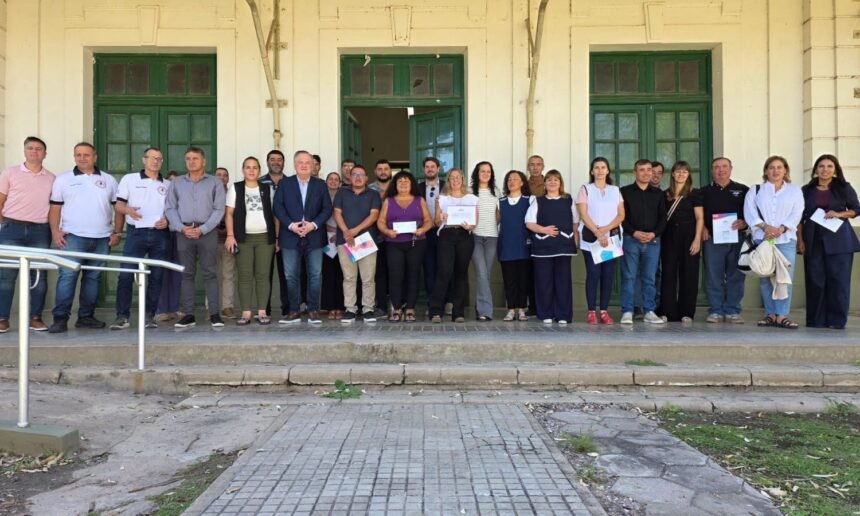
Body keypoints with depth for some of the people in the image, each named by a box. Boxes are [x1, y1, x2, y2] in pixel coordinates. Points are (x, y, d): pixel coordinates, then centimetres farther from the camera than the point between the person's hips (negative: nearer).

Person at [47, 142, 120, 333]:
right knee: (67, 276, -10)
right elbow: (55, 208, 4)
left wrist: (117, 232, 2)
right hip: (73, 237, -2)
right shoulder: (63, 180, 7)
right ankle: (60, 318, -8)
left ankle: (86, 317, 15)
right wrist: (55, 231, -8)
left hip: (102, 239, 2)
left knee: (93, 278, 7)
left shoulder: (108, 180, 10)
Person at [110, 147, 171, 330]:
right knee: (126, 274, -9)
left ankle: (149, 315, 11)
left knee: (156, 276, 3)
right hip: (136, 233, -2)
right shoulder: (129, 179, 8)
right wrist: (128, 210, -18)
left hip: (160, 234, 2)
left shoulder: (168, 185, 15)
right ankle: (122, 316, -4)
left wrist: (167, 220, -5)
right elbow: (118, 205, 4)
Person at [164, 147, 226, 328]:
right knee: (186, 274, 4)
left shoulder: (215, 182, 6)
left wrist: (202, 229, -11)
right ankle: (188, 314, 7)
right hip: (184, 232, 3)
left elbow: (219, 210, -2)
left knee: (210, 273, -3)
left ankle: (215, 314, -2)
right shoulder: (177, 183, 14)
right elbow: (170, 208, 8)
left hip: (207, 231, -2)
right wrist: (181, 228, -8)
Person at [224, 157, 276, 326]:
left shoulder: (267, 189, 11)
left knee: (263, 275, 0)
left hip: (265, 237, 1)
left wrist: (277, 237, 2)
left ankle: (262, 312, 2)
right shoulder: (235, 188, 8)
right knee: (245, 275, -1)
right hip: (243, 238, -1)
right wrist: (230, 235, -7)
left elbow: (274, 214, 10)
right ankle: (246, 313, 0)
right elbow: (229, 213, 4)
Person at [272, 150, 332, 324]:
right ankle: (294, 312, 10)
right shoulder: (284, 183, 8)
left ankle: (313, 311, 9)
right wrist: (291, 225, -13)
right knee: (291, 276, 2)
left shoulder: (320, 184, 9)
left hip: (314, 237, 0)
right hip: (291, 237, 0)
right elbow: (278, 207, 0)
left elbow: (327, 208, 3)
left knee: (315, 275, 1)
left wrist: (314, 224, -12)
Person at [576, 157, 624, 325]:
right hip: (591, 238, -3)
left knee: (608, 274, 1)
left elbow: (621, 215, 6)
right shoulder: (585, 189, 4)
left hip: (612, 237, 3)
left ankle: (604, 311, 6)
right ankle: (591, 311, -1)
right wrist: (597, 233, -15)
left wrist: (606, 229, -11)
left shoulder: (615, 190, 13)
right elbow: (583, 215, -5)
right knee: (593, 274, -5)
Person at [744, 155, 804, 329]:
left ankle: (782, 316, -6)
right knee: (765, 277, 1)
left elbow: (797, 213, 1)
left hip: (786, 239, 0)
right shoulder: (755, 190, 12)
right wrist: (765, 226, -16)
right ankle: (770, 314, 7)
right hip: (762, 239, 0)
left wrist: (781, 229, -14)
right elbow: (749, 212, -1)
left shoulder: (795, 190, 14)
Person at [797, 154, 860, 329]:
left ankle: (837, 320, 1)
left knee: (839, 280, -4)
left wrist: (839, 214, -11)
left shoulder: (845, 188, 4)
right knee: (815, 281, 0)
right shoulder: (806, 190, 7)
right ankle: (816, 320, 6)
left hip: (839, 240, -1)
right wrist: (800, 240, -1)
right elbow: (800, 217, 7)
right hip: (813, 241, 1)